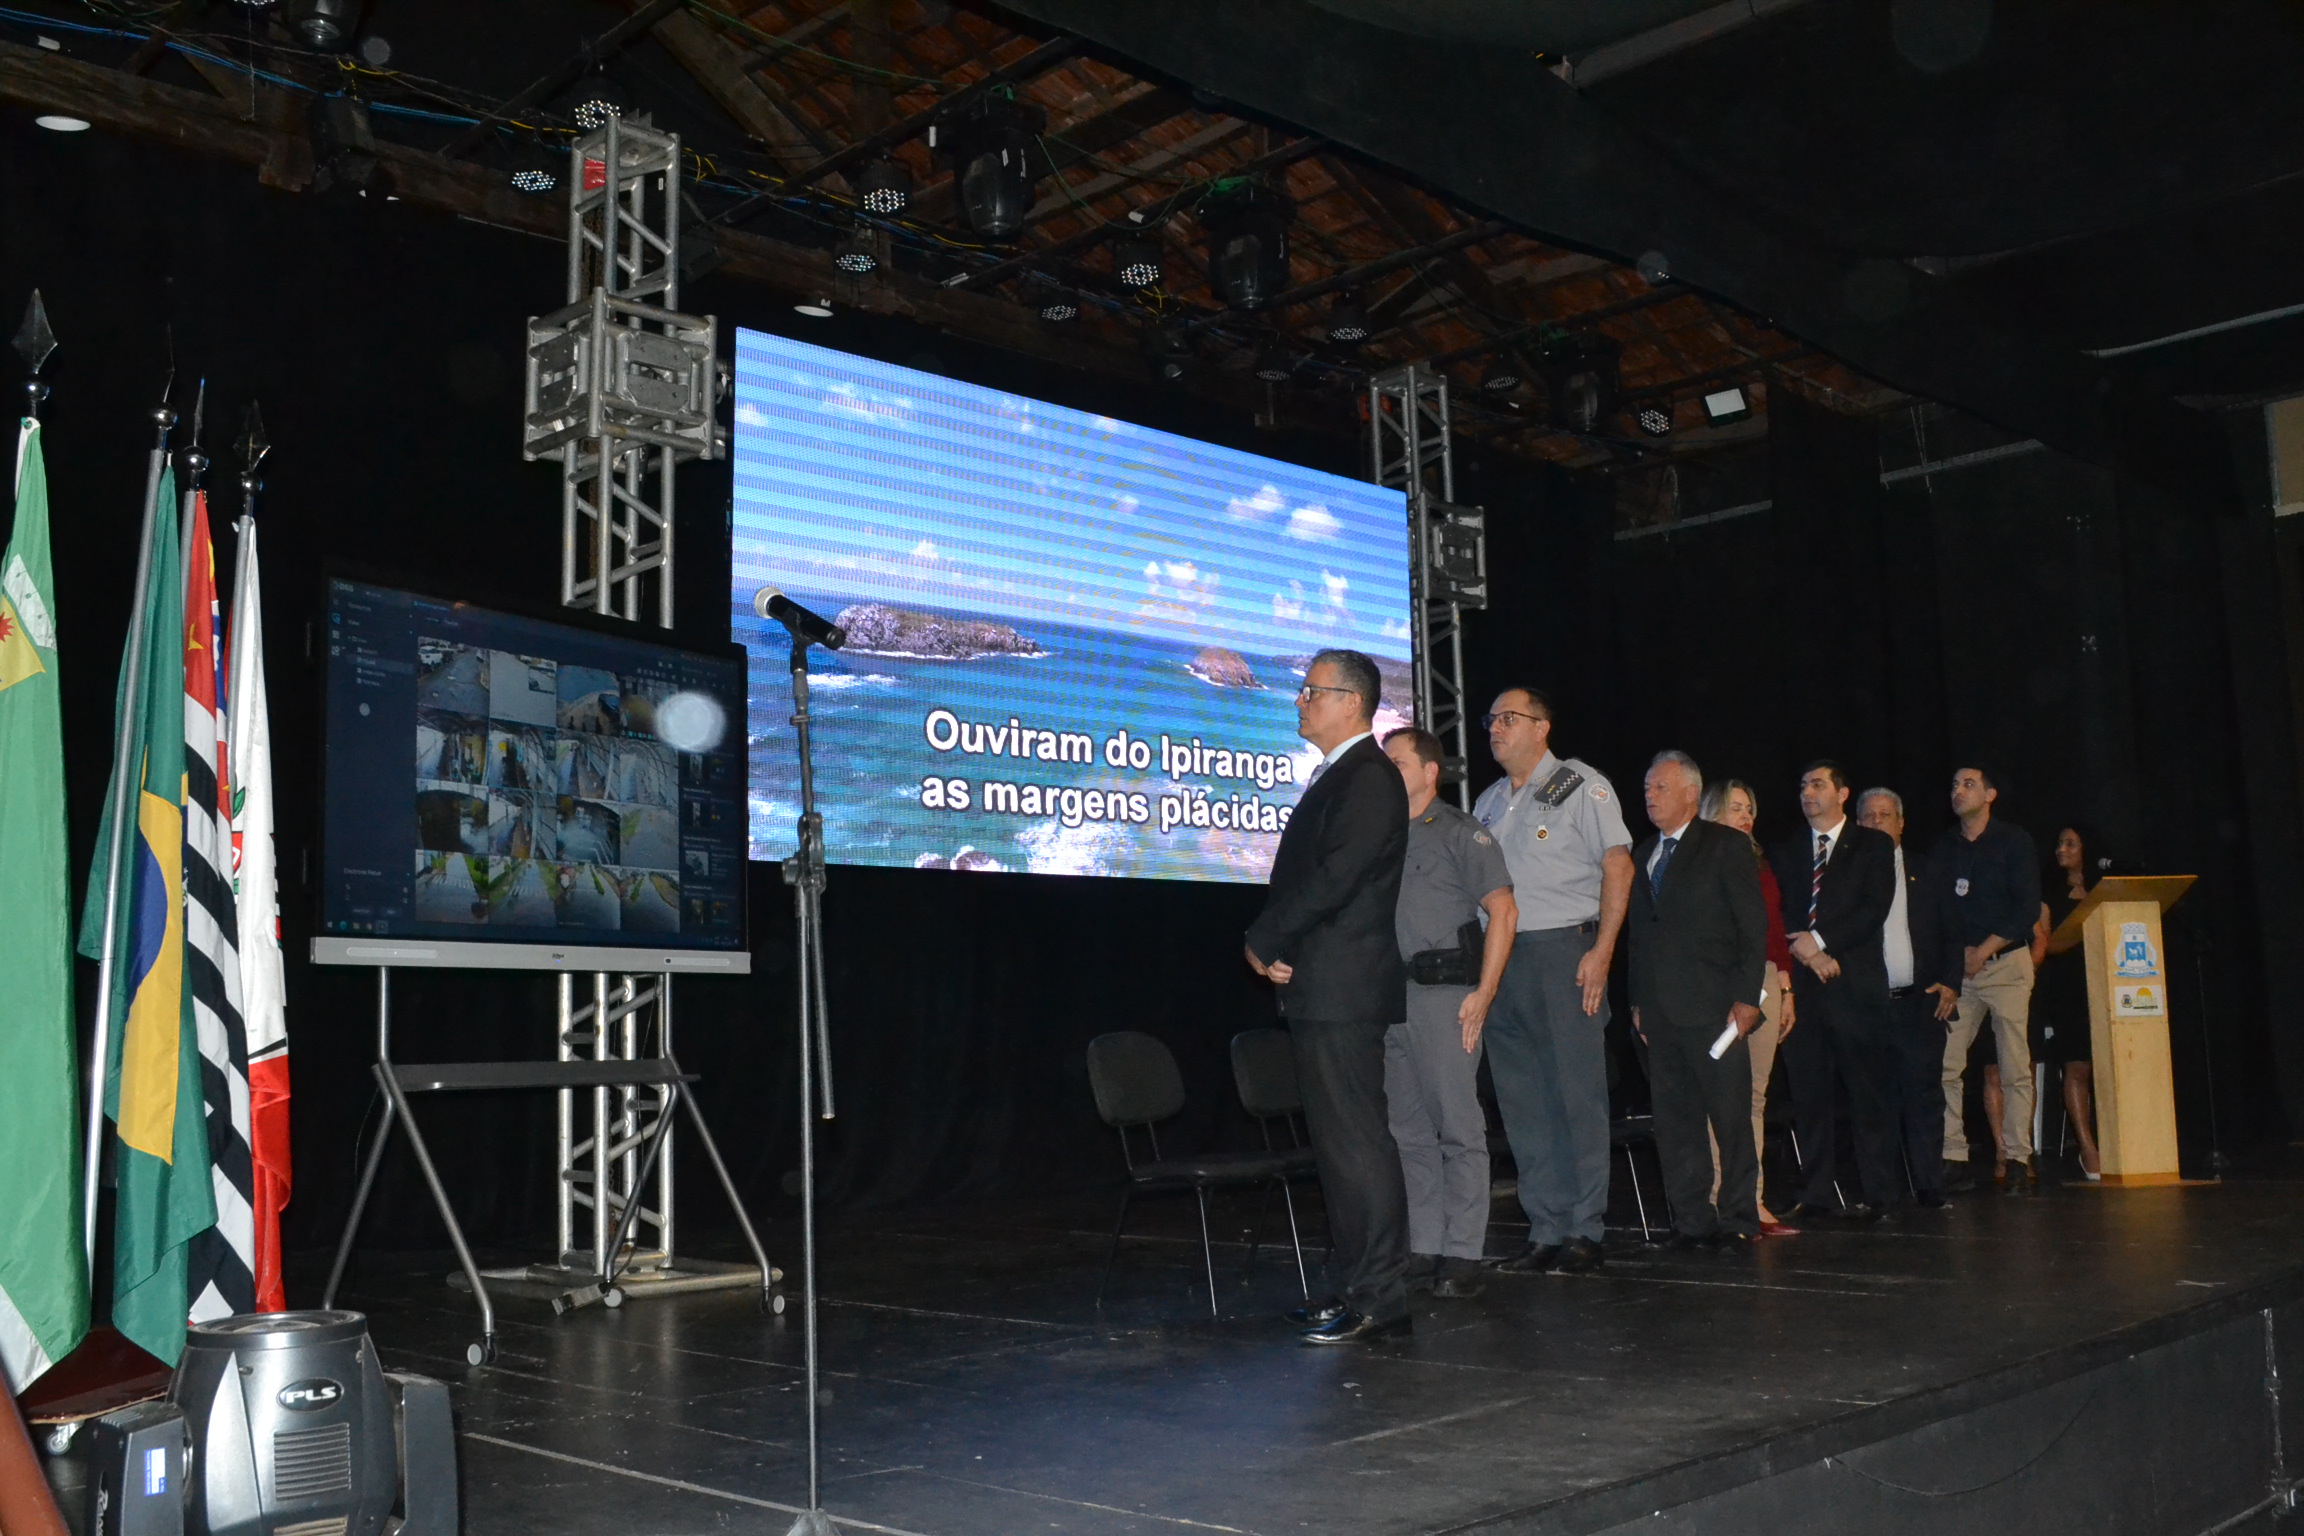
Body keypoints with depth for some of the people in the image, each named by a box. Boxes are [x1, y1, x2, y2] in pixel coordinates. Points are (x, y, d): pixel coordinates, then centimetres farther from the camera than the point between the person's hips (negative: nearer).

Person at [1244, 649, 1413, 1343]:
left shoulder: (1369, 778, -11)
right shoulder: (1334, 778, 20)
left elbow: (1332, 879, -20)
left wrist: (1263, 941, -10)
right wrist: (1275, 947, 2)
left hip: (1344, 991, -10)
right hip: (1320, 991, 10)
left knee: (1357, 1141, -8)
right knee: (1340, 1141, 14)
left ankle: (1379, 1296, -3)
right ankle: (1359, 1282, 21)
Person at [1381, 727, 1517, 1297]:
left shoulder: (1460, 833, -1)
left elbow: (1504, 911, -6)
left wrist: (1483, 994, -11)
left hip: (1443, 993, -6)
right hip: (1388, 995, 6)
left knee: (1459, 1127, -3)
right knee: (1410, 1130, 9)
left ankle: (1463, 1253, 1)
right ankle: (1424, 1246, 17)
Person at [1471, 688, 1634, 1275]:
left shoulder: (1580, 785, 0)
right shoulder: (1488, 802, 18)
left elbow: (1617, 865, -6)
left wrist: (1601, 951, -14)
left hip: (1563, 952, -6)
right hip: (1501, 961, 6)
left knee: (1577, 1094, -4)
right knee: (1521, 1102, 6)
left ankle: (1584, 1232, 3)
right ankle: (1545, 1230, 13)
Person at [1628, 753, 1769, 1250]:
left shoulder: (1726, 846, 1)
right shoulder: (1641, 857, 17)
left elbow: (1753, 925, -4)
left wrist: (1746, 998, -11)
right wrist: (1638, 1001, 10)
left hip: (1712, 1007, -5)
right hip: (1660, 1012, 5)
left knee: (1730, 1117, -1)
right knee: (1674, 1121, 6)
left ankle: (1739, 1217, 9)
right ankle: (1692, 1221, 12)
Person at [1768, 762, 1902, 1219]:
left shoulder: (1872, 846, 10)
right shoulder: (1786, 853, 19)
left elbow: (1875, 908, -3)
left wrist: (1820, 939, -10)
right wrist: (1801, 948, -7)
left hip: (1855, 982, -3)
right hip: (1801, 984, 3)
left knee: (1867, 1091, -4)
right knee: (1807, 1091, 2)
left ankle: (1879, 1193, 1)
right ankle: (1816, 1193, 6)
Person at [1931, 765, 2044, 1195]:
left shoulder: (2014, 841, 3)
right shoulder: (1942, 848, 13)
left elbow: (2027, 910, -4)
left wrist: (1983, 951, -9)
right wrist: (1957, 954, -4)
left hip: (2006, 962, -3)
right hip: (1957, 967, 3)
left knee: (2015, 1069, -5)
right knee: (1944, 1065, -7)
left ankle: (2017, 1161, 1)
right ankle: (1954, 1160, -3)